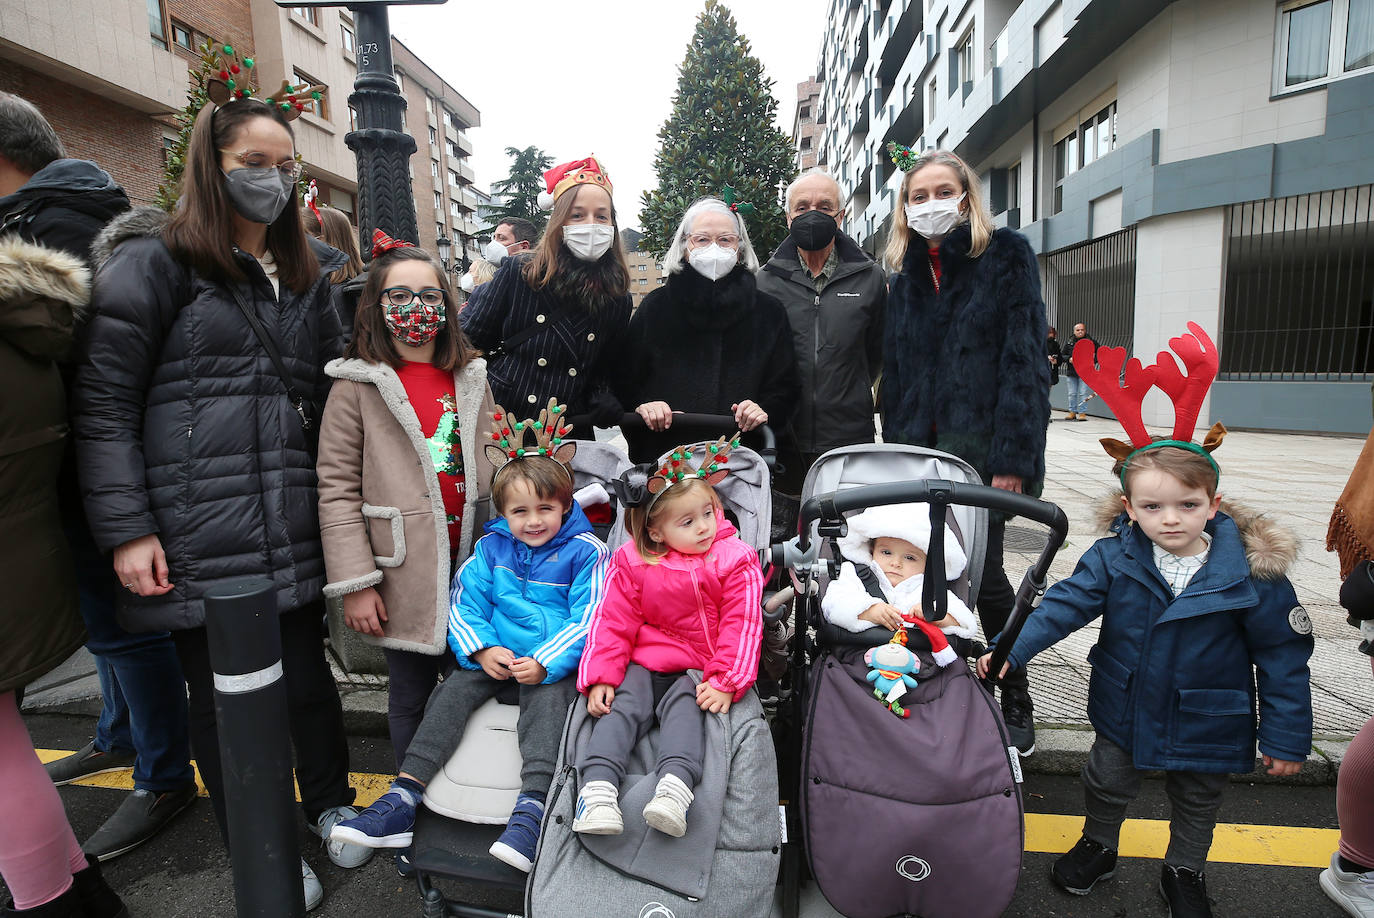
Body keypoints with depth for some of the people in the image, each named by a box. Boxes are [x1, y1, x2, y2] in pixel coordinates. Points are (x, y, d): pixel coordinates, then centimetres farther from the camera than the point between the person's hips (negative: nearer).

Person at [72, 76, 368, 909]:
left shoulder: (310, 273, 15)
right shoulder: (156, 261, -1)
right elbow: (105, 403, -5)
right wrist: (126, 529, -11)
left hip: (292, 529, 4)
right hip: (196, 538, -3)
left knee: (307, 676, 11)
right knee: (222, 693, 9)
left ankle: (331, 807, 36)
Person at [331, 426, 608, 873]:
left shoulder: (584, 551, -6)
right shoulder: (491, 547, 7)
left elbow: (588, 620, -11)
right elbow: (465, 606, 7)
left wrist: (544, 664, -22)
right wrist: (483, 651, -11)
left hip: (556, 665, -4)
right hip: (497, 659, 4)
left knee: (545, 699, -31)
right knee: (452, 691, -16)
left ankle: (531, 810, -36)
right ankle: (401, 802, -15)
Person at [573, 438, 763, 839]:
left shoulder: (735, 560, -5)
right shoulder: (632, 563, -2)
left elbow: (741, 624, -8)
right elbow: (612, 623, -1)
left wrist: (725, 682, -17)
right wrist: (600, 677, -11)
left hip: (699, 669, -1)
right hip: (643, 661, 2)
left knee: (685, 708, -27)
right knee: (622, 706, -20)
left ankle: (675, 786, -41)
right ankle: (599, 787, -28)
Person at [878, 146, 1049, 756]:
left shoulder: (1005, 255, 1)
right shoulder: (907, 276, 16)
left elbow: (1024, 358, -8)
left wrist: (1013, 455, -16)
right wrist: (895, 452, 10)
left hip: (982, 449, -4)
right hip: (920, 450, 5)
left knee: (981, 573, -4)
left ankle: (1017, 705, 18)